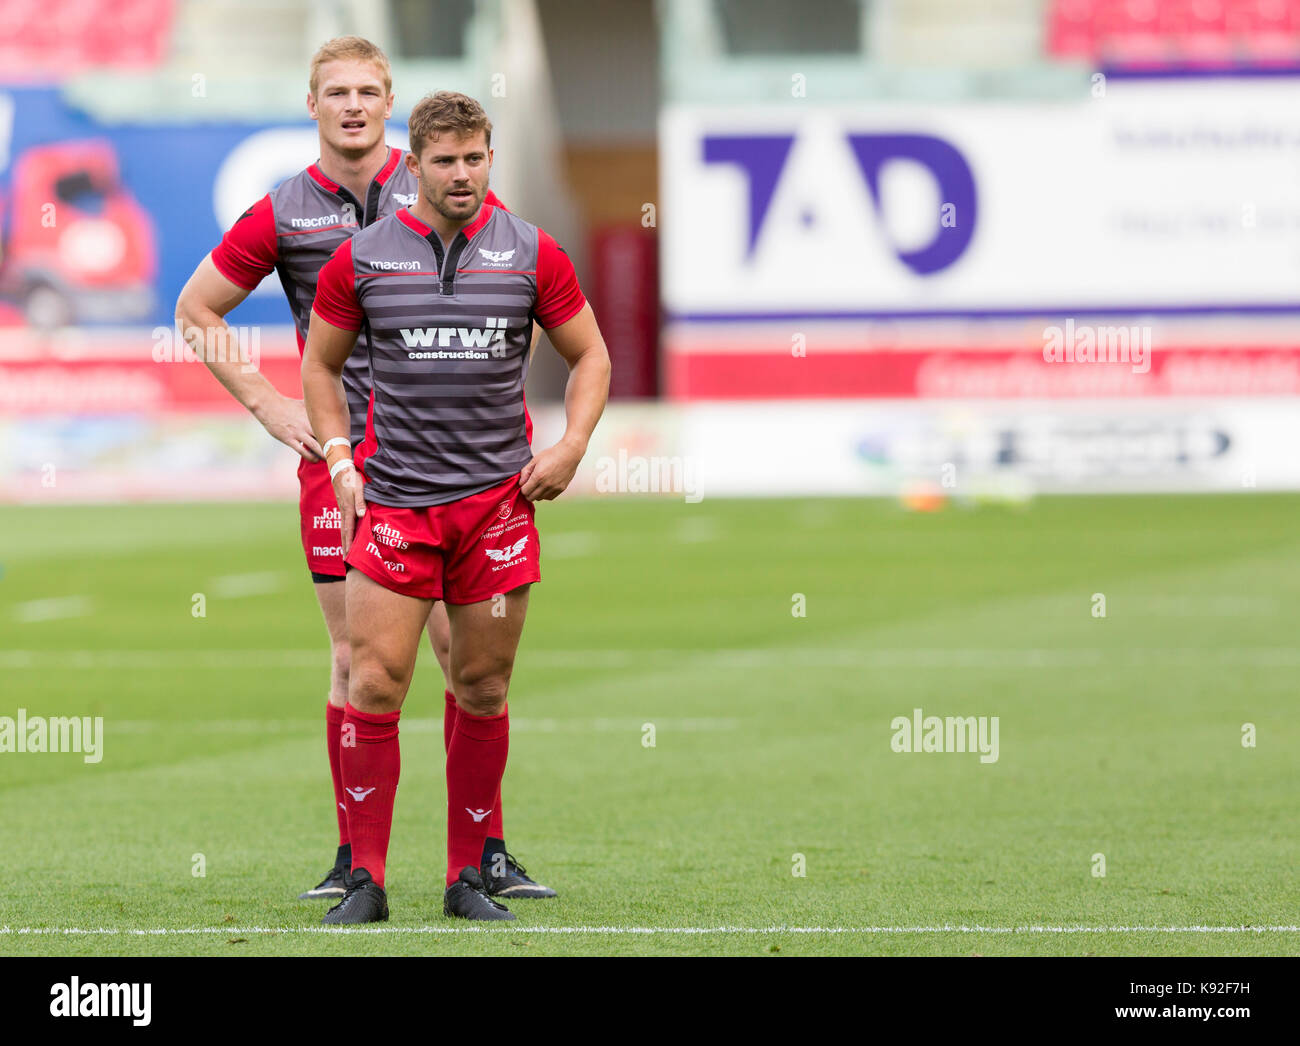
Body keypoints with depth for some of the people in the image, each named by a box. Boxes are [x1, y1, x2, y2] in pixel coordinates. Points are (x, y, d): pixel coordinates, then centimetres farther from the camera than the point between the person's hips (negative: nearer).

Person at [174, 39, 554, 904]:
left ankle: (487, 850, 1)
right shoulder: (282, 215, 6)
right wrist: (266, 404, 8)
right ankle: (355, 856, 6)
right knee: (356, 659, 0)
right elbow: (197, 311, 16)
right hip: (337, 458, 0)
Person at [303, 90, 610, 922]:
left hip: (498, 498, 1)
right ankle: (367, 879, -2)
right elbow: (321, 362, 15)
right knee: (375, 684, -8)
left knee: (484, 689, 4)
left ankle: (469, 877, 13)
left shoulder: (531, 254, 3)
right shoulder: (361, 259, 3)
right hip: (393, 501, -1)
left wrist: (570, 447, 0)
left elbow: (590, 356, 13)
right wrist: (340, 460, 4)